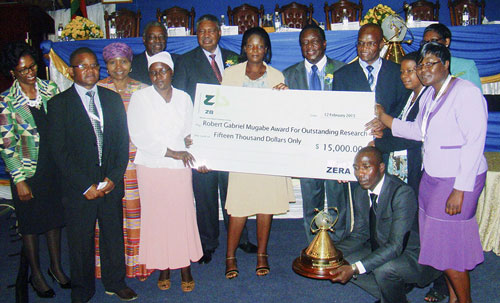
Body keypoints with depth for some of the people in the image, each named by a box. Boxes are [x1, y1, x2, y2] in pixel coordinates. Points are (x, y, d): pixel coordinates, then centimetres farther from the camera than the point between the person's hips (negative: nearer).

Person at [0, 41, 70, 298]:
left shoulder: (51, 89, -1)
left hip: (55, 167, 3)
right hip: (28, 172, -3)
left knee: (55, 218, 16)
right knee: (31, 224, 12)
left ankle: (56, 267, 35)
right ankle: (36, 274, 30)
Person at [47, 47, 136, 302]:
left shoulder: (113, 98, 8)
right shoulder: (59, 103, -3)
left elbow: (123, 140, 6)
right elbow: (59, 150, -7)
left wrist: (114, 177, -5)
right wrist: (85, 185, -12)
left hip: (111, 185, 3)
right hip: (78, 187, -3)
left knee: (114, 236, 14)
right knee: (80, 242, 10)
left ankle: (115, 282, 35)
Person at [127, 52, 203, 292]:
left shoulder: (184, 98, 8)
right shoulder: (140, 97, 0)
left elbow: (190, 133, 10)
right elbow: (138, 136, -8)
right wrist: (171, 152, -12)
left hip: (179, 167, 2)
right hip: (151, 167, -1)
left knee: (183, 216, 0)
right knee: (156, 216, 2)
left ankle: (185, 268, 12)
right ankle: (163, 268, 16)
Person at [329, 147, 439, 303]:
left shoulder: (402, 193, -26)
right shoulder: (360, 192, -1)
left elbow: (396, 245, -31)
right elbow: (359, 234, 6)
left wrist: (355, 268, -37)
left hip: (411, 255, -7)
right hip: (380, 250, 8)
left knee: (384, 269, -34)